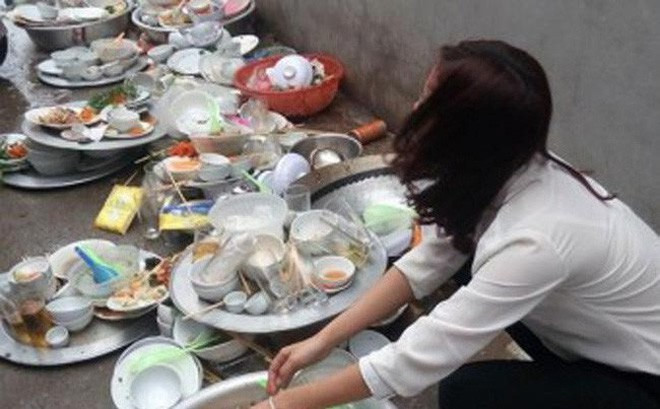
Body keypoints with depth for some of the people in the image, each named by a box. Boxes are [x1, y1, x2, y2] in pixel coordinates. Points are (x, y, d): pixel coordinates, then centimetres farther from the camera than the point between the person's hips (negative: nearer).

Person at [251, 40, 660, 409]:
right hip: (612, 339, 7)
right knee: (468, 260, 2)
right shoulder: (510, 172, -13)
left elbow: (417, 359, -31)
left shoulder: (534, 241, -37)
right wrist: (323, 340, -8)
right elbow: (428, 264, -4)